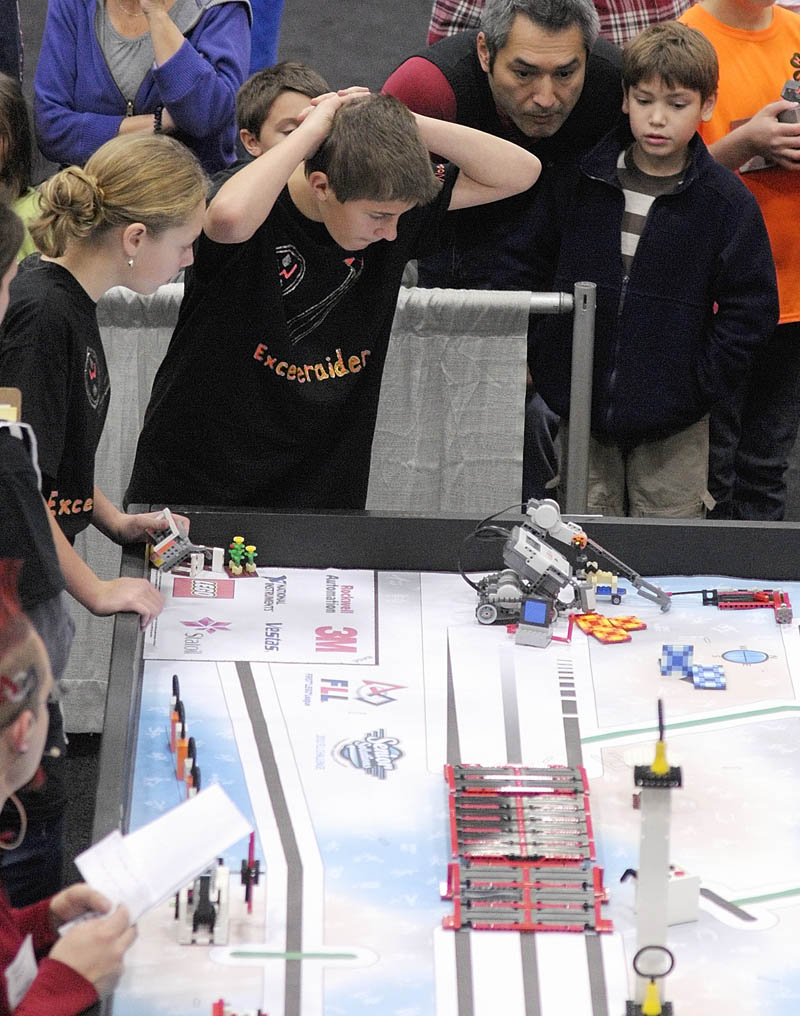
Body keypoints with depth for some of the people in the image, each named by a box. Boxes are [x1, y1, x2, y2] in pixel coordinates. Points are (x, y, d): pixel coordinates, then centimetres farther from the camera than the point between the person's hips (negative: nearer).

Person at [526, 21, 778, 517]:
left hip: (672, 424, -2)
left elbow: (751, 307, -3)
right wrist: (541, 355, 7)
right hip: (579, 408, 2)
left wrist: (700, 384, -8)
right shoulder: (580, 182, 1)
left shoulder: (727, 200, -6)